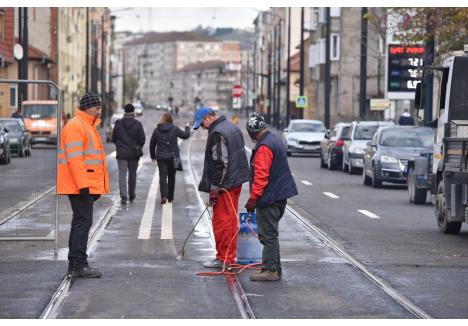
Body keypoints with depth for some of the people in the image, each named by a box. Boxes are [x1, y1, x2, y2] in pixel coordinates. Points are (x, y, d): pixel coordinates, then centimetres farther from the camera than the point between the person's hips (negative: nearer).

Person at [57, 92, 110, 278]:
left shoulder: (88, 126, 20)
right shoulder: (75, 126, -13)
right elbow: (74, 158, -21)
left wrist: (96, 186, 24)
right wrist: (83, 184, -25)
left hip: (87, 185, 11)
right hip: (79, 185, -11)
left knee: (80, 222, 13)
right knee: (83, 221, -11)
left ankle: (74, 264, 18)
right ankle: (79, 265, -11)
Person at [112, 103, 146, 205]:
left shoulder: (118, 123, -4)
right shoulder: (137, 124, -7)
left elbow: (114, 138, 3)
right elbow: (142, 139, -6)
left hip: (121, 153, -1)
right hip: (134, 154, 1)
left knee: (122, 175, -2)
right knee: (132, 174, 14)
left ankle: (123, 196, -17)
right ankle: (131, 196, 24)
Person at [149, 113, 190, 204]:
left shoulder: (157, 130, -1)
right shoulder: (174, 129, -6)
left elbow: (152, 144, 5)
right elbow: (185, 135, 3)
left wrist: (153, 155, 19)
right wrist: (187, 127, 24)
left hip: (161, 157, 0)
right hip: (173, 157, 0)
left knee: (162, 176, -3)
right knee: (171, 177, 14)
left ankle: (164, 196, -23)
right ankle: (170, 197, 19)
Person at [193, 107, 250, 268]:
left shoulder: (217, 133, -17)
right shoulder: (232, 127, 15)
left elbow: (219, 163, -21)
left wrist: (214, 187, -17)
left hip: (225, 183, -10)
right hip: (237, 181, 10)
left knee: (221, 221, -5)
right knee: (231, 220, 14)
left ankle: (223, 258, -2)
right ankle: (231, 256, 20)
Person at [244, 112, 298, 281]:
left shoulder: (264, 147, -20)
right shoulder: (275, 140, 13)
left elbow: (261, 176, -24)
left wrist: (253, 198, -19)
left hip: (270, 197, -10)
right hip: (281, 194, 10)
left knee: (268, 234, -5)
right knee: (271, 233, 16)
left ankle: (270, 270, -3)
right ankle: (275, 269, 20)